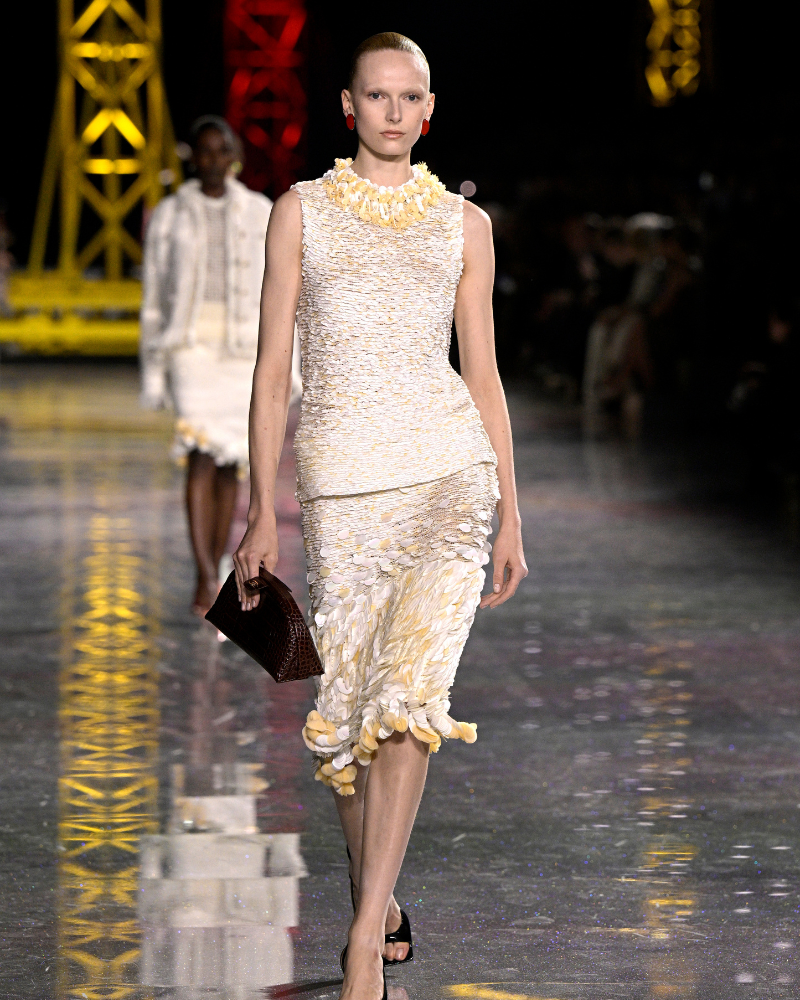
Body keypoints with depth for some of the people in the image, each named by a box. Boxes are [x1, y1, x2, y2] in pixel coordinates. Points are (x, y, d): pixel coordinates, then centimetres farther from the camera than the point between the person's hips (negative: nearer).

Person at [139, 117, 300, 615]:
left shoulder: (261, 213, 7)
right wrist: (153, 370, 5)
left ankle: (212, 579, 15)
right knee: (201, 450, -18)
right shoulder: (170, 216, 6)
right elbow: (154, 297, 8)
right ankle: (208, 578, -23)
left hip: (247, 345, 2)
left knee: (230, 463, 4)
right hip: (190, 344, -2)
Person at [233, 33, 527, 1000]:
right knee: (347, 700, 4)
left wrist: (512, 518, 9)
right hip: (340, 474, 0)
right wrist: (263, 510, 0)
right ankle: (375, 896, 24)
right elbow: (272, 367, 6)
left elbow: (484, 373, 13)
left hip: (449, 461, 0)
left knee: (410, 691, -15)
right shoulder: (302, 211, 8)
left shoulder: (463, 223, 11)